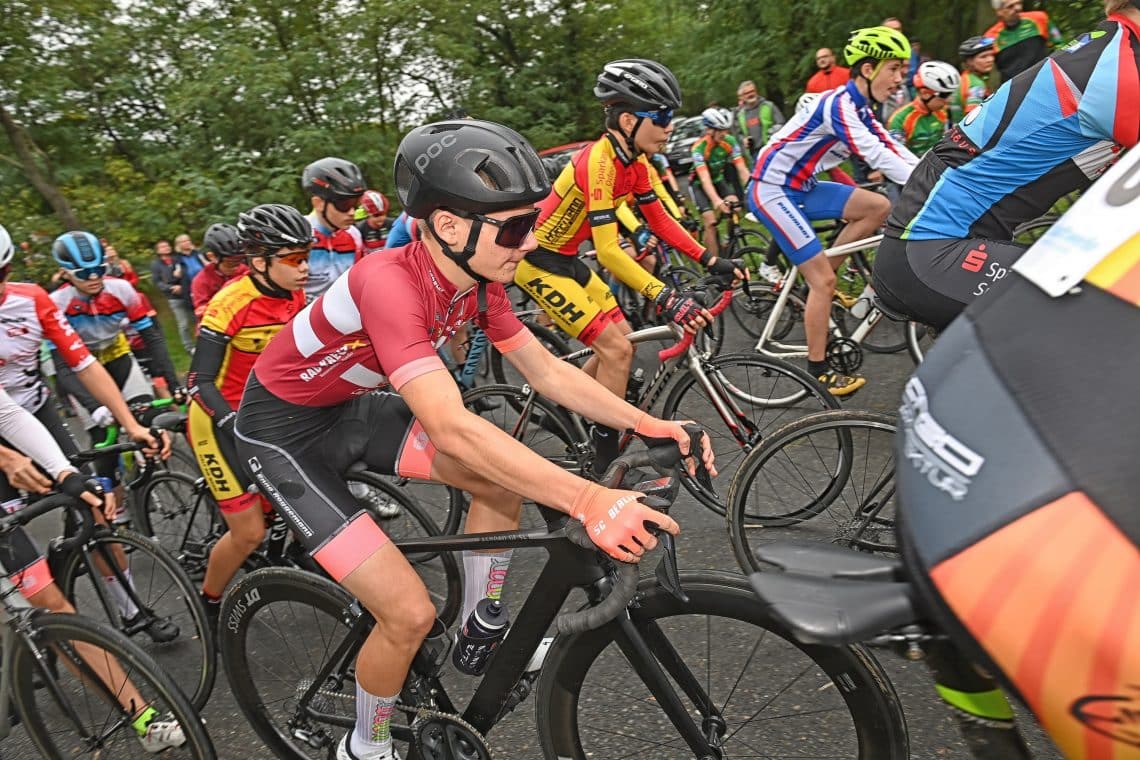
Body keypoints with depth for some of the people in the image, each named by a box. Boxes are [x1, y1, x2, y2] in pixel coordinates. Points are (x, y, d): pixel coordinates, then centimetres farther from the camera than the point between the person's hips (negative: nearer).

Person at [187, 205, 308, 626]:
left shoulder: (294, 295, -5)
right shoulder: (231, 303, -24)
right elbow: (200, 381, -25)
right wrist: (236, 425, -40)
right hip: (220, 421, -6)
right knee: (250, 532, -5)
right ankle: (209, 603, 23)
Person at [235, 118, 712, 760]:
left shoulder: (479, 278, -10)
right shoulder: (390, 283, -35)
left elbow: (547, 371, -4)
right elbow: (450, 428, -43)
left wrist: (646, 423, -14)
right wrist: (588, 500, -48)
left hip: (353, 407, 8)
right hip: (284, 431, -7)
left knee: (502, 477, -3)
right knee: (411, 614, -11)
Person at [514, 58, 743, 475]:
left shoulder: (636, 160, 1)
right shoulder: (600, 160, -27)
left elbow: (660, 220, 7)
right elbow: (608, 251, -32)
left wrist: (711, 260, -2)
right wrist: (666, 298, -38)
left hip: (565, 259, 9)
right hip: (537, 261, -9)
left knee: (621, 338, 11)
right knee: (616, 349, -12)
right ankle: (606, 465, 1)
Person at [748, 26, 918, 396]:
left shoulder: (858, 107, 9)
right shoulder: (839, 105, -20)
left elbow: (895, 150, 4)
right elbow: (879, 157, -29)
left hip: (800, 187, 9)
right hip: (772, 190, -9)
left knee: (879, 207, -2)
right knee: (824, 280, -9)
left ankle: (815, 280, 7)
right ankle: (818, 370, 3)